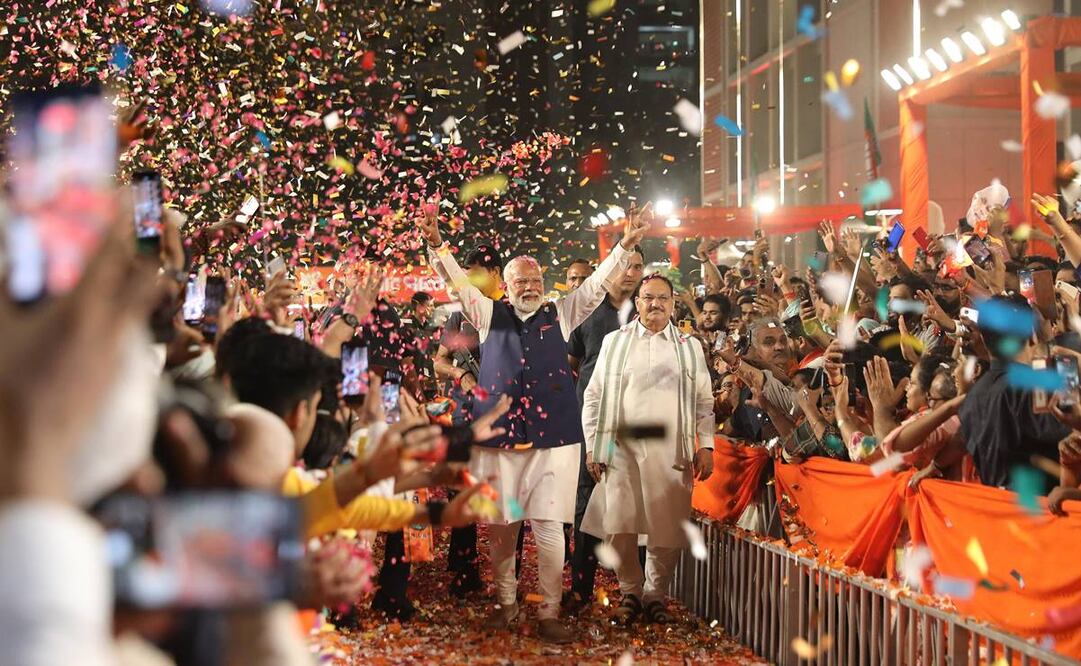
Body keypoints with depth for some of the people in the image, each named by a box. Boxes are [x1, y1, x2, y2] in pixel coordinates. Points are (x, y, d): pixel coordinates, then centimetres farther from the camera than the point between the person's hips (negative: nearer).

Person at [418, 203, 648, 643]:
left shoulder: (561, 314, 11)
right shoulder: (489, 315, 9)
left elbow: (598, 284, 6)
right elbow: (457, 281, 1)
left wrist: (626, 246, -6)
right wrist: (436, 247, -15)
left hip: (553, 438, 0)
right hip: (499, 438, 1)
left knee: (549, 528, -2)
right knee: (501, 527, 7)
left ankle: (549, 614, 6)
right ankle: (506, 602, 23)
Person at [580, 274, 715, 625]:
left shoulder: (690, 347, 12)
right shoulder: (614, 342, 10)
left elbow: (705, 401, 11)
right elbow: (594, 397, 9)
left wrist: (706, 446, 1)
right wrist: (593, 447, 3)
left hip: (672, 453, 1)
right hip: (622, 449, 0)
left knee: (668, 532, 1)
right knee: (618, 530, -5)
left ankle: (655, 594, 19)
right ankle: (630, 592, 15)